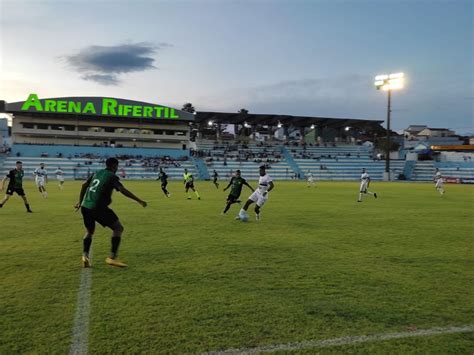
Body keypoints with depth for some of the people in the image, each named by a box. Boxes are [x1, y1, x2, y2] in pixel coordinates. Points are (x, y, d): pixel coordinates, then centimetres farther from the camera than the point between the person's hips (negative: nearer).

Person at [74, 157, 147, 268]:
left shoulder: (97, 173, 16)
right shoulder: (112, 177, -5)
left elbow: (84, 185, 23)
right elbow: (123, 190, -18)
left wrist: (80, 202, 35)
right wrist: (139, 201, -17)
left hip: (85, 207, 7)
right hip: (98, 208, -7)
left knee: (89, 232, 26)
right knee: (118, 228, 3)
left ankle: (85, 255, 7)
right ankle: (112, 258, -3)